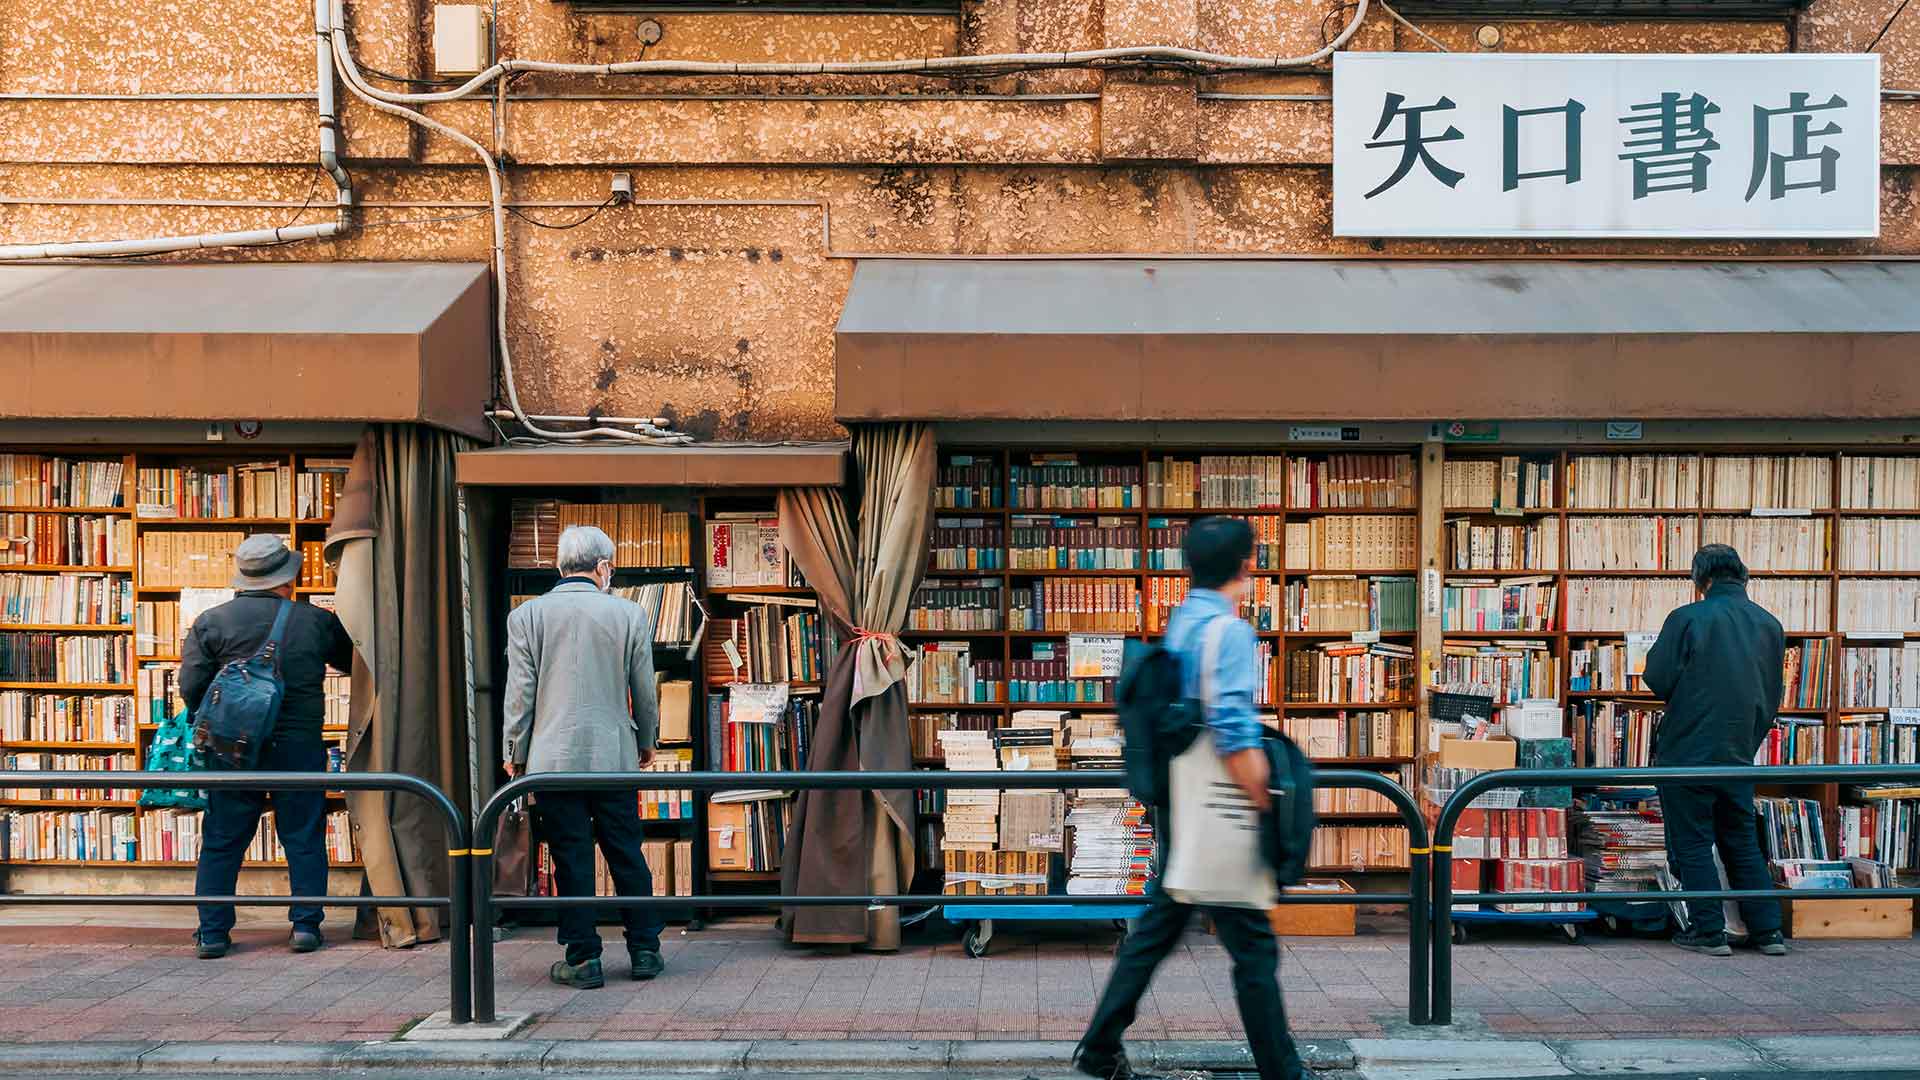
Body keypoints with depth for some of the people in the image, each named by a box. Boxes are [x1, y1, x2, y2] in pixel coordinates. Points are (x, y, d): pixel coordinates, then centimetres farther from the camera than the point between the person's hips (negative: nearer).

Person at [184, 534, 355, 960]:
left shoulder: (211, 622, -3)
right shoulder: (317, 622, -1)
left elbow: (191, 688, -4)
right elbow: (353, 662, 13)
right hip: (299, 747, 0)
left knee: (221, 842, 9)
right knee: (304, 838, 9)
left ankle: (213, 931, 11)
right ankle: (306, 924, 9)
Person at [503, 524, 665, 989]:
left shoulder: (526, 615, -2)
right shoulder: (629, 614, 0)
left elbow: (520, 693, -1)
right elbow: (644, 691, 6)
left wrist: (516, 753, 10)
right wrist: (647, 742, 22)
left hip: (554, 758, -1)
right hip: (615, 755, 1)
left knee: (571, 861, 4)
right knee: (627, 854, 11)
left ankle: (583, 958, 8)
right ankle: (645, 949, 16)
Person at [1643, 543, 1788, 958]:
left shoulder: (1687, 618, -11)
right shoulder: (1770, 625, 7)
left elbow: (1657, 679, -13)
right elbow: (1772, 695, 13)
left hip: (1687, 752, -5)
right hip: (1739, 754, 5)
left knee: (1693, 844, 4)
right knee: (1743, 843, 15)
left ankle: (1709, 931, 5)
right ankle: (1768, 931, 17)